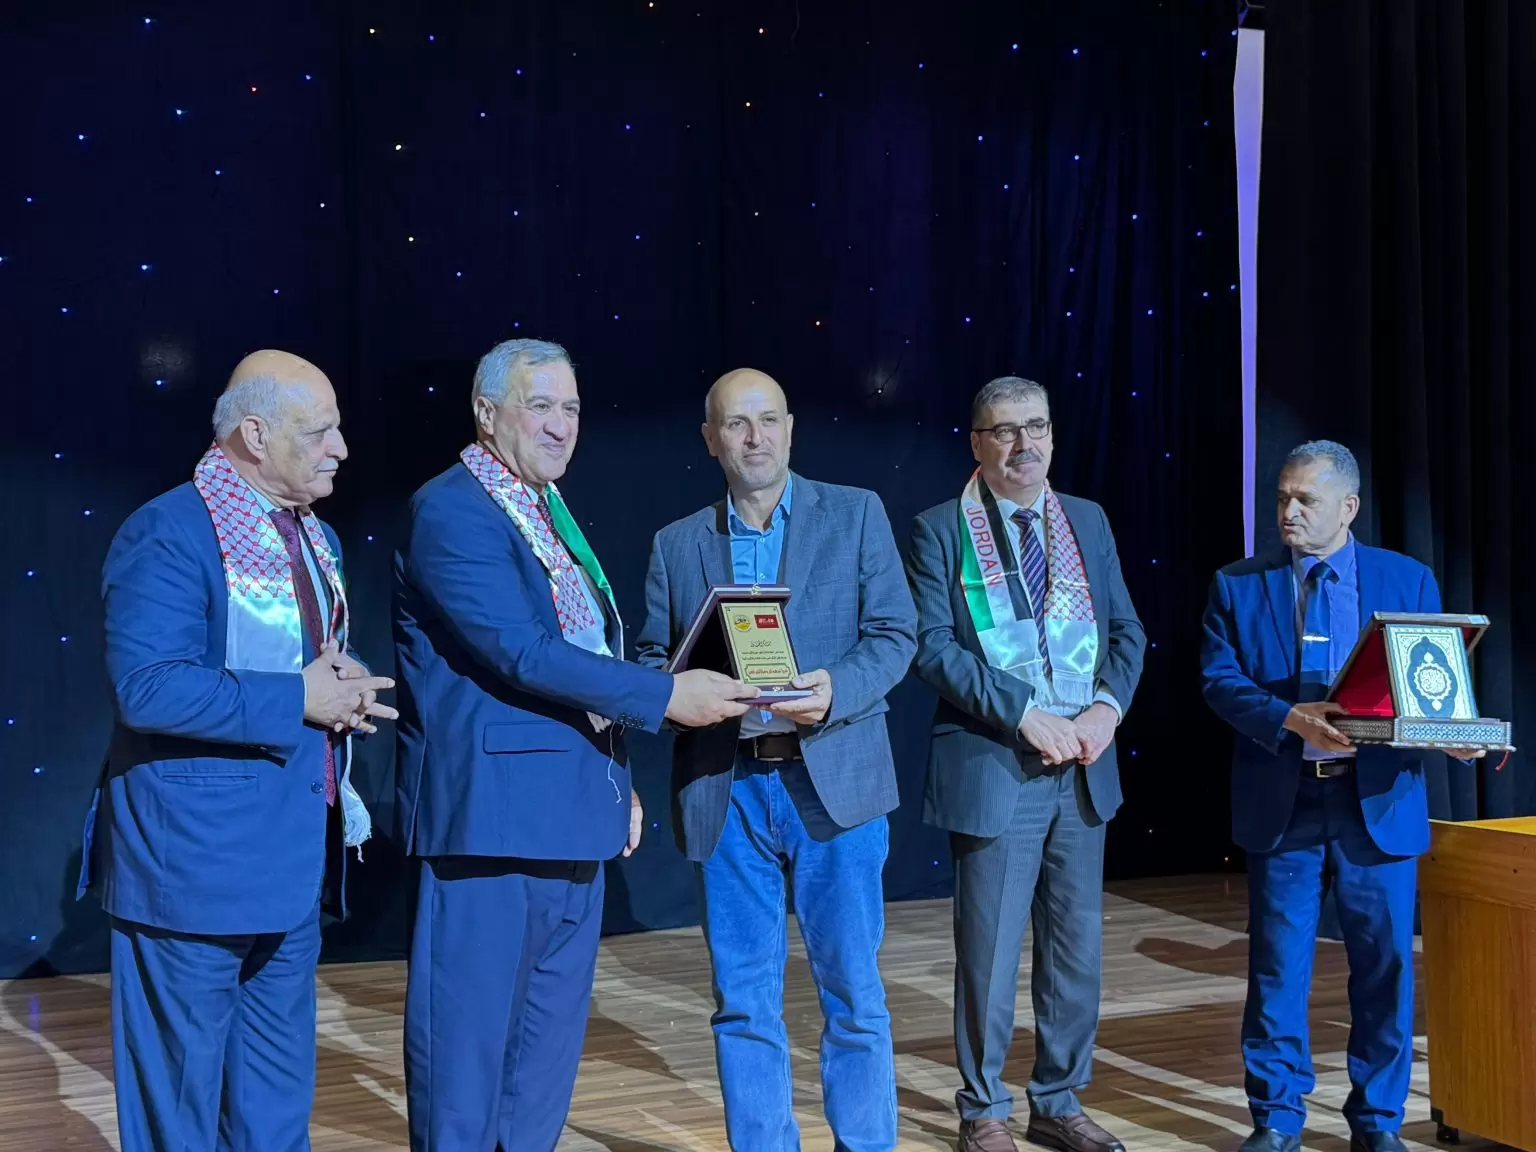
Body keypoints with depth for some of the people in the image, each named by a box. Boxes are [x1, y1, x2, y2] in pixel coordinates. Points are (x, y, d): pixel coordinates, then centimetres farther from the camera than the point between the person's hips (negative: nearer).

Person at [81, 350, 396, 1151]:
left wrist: (345, 694, -3)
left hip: (294, 858, 8)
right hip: (194, 856, -8)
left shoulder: (316, 539, 13)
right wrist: (298, 700, -21)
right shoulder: (169, 532, -14)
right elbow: (147, 687, -25)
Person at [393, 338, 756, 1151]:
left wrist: (617, 777, 14)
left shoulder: (548, 513, 16)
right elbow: (521, 654, -22)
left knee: (548, 1048, 15)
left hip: (570, 815, 9)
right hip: (492, 813, -9)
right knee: (469, 1043, 0)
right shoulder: (450, 512, -12)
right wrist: (667, 695, -20)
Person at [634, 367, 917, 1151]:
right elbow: (651, 661, 9)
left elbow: (893, 635, -1)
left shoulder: (856, 514, 5)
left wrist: (835, 692, -19)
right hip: (724, 792, 2)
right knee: (744, 1002, 6)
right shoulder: (676, 545, 11)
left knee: (853, 993, 3)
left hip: (832, 782, -2)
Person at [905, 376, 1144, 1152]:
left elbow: (1125, 630, 10)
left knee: (1078, 949, 10)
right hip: (992, 768, -4)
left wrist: (1107, 707, -8)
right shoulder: (940, 531, -4)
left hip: (1083, 769, 5)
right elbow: (931, 646, -13)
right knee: (990, 952, 3)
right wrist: (1024, 713, -19)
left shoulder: (1087, 521, 10)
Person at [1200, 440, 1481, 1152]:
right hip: (1283, 803, 0)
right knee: (1277, 967, 5)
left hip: (1380, 802, 1)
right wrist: (1289, 718, -22)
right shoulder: (1239, 586, 4)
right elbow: (1220, 680, -5)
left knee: (1385, 966, 6)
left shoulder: (1408, 580, 6)